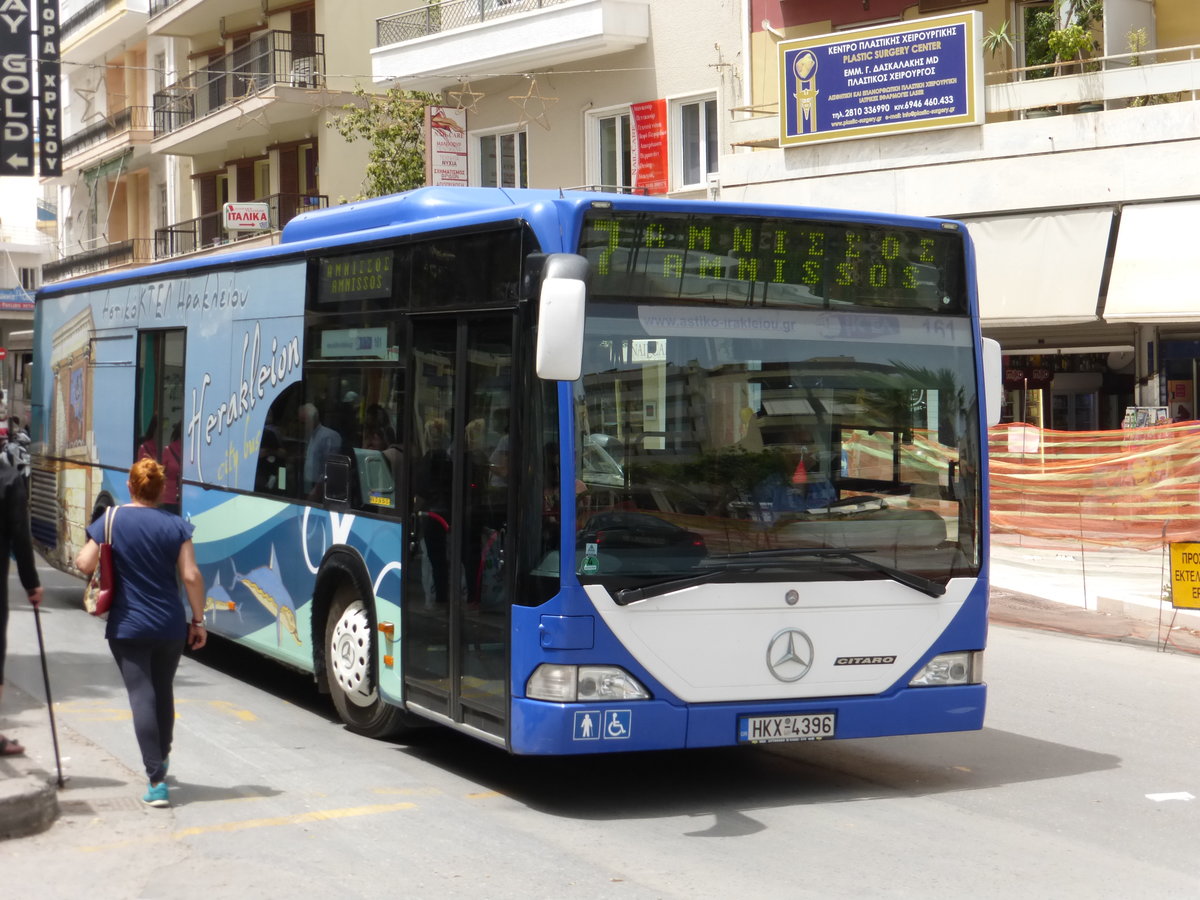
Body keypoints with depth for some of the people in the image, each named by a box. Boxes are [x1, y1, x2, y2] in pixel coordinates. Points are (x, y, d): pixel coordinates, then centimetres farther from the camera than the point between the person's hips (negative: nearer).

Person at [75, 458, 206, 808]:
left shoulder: (110, 522, -5)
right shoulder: (176, 526, -2)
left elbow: (84, 565, -7)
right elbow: (191, 576, -5)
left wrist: (80, 554, 16)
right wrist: (198, 620, 3)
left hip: (127, 627, -2)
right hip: (170, 627, 2)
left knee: (141, 697, -5)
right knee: (163, 693, 21)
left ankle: (156, 780, -14)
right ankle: (161, 760, 39)